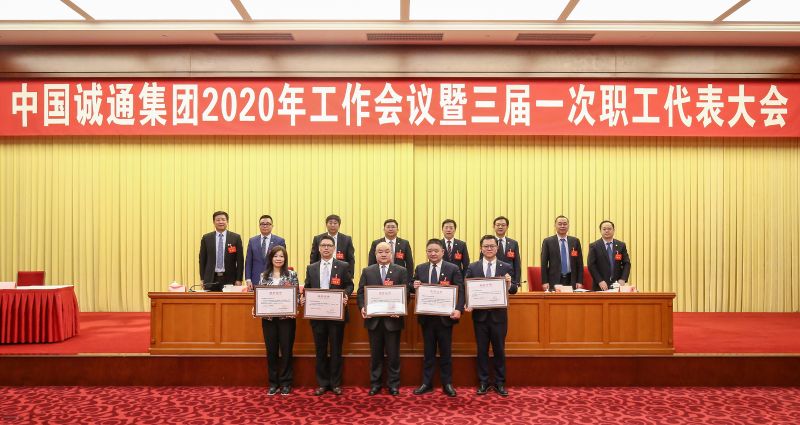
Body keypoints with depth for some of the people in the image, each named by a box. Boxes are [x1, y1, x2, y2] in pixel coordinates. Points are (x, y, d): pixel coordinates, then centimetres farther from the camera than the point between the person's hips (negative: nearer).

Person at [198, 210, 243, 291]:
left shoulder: (236, 238, 2)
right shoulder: (206, 238, 7)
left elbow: (240, 260, 1)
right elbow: (202, 259, 9)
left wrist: (239, 279, -4)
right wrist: (202, 279, 3)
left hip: (229, 279, -1)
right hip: (211, 280, 1)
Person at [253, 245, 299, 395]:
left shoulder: (292, 274, 1)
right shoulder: (264, 275, 8)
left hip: (286, 317, -2)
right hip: (268, 318, 2)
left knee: (286, 350, 3)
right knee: (271, 350, 7)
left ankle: (285, 383, 15)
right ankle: (273, 383, 20)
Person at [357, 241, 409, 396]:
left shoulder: (401, 271, 2)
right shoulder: (367, 271, 8)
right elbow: (361, 292, 4)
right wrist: (362, 307, -14)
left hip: (393, 318, -1)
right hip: (373, 319, 2)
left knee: (393, 354, 6)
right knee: (375, 354, 11)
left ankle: (393, 384, 18)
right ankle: (375, 383, 21)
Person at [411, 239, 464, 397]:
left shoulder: (453, 269, -3)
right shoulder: (420, 269, 7)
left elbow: (460, 291, -9)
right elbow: (414, 290, 9)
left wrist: (458, 309, -23)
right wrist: (414, 287, -14)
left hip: (445, 316, -2)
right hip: (426, 317, 2)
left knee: (446, 352, 8)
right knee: (428, 352, 11)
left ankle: (447, 384, 20)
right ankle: (427, 383, 21)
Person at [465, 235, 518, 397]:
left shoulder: (506, 267, 1)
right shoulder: (472, 268, 2)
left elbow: (514, 289, -4)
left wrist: (510, 284, -26)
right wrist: (467, 304, -19)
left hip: (499, 315, 0)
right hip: (480, 315, 0)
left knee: (499, 350, 8)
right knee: (482, 350, 9)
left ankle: (500, 383, 21)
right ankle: (483, 383, 20)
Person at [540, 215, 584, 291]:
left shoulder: (575, 241, 8)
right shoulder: (548, 241, 2)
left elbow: (579, 263, 8)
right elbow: (544, 263, 0)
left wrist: (580, 282, 1)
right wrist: (545, 282, -6)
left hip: (571, 281, 2)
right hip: (554, 280, -2)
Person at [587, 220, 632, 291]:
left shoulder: (621, 245, 8)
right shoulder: (594, 246, -1)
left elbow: (627, 263, 6)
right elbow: (591, 265, -6)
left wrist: (623, 279, -8)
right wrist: (600, 281, -15)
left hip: (617, 284, 2)